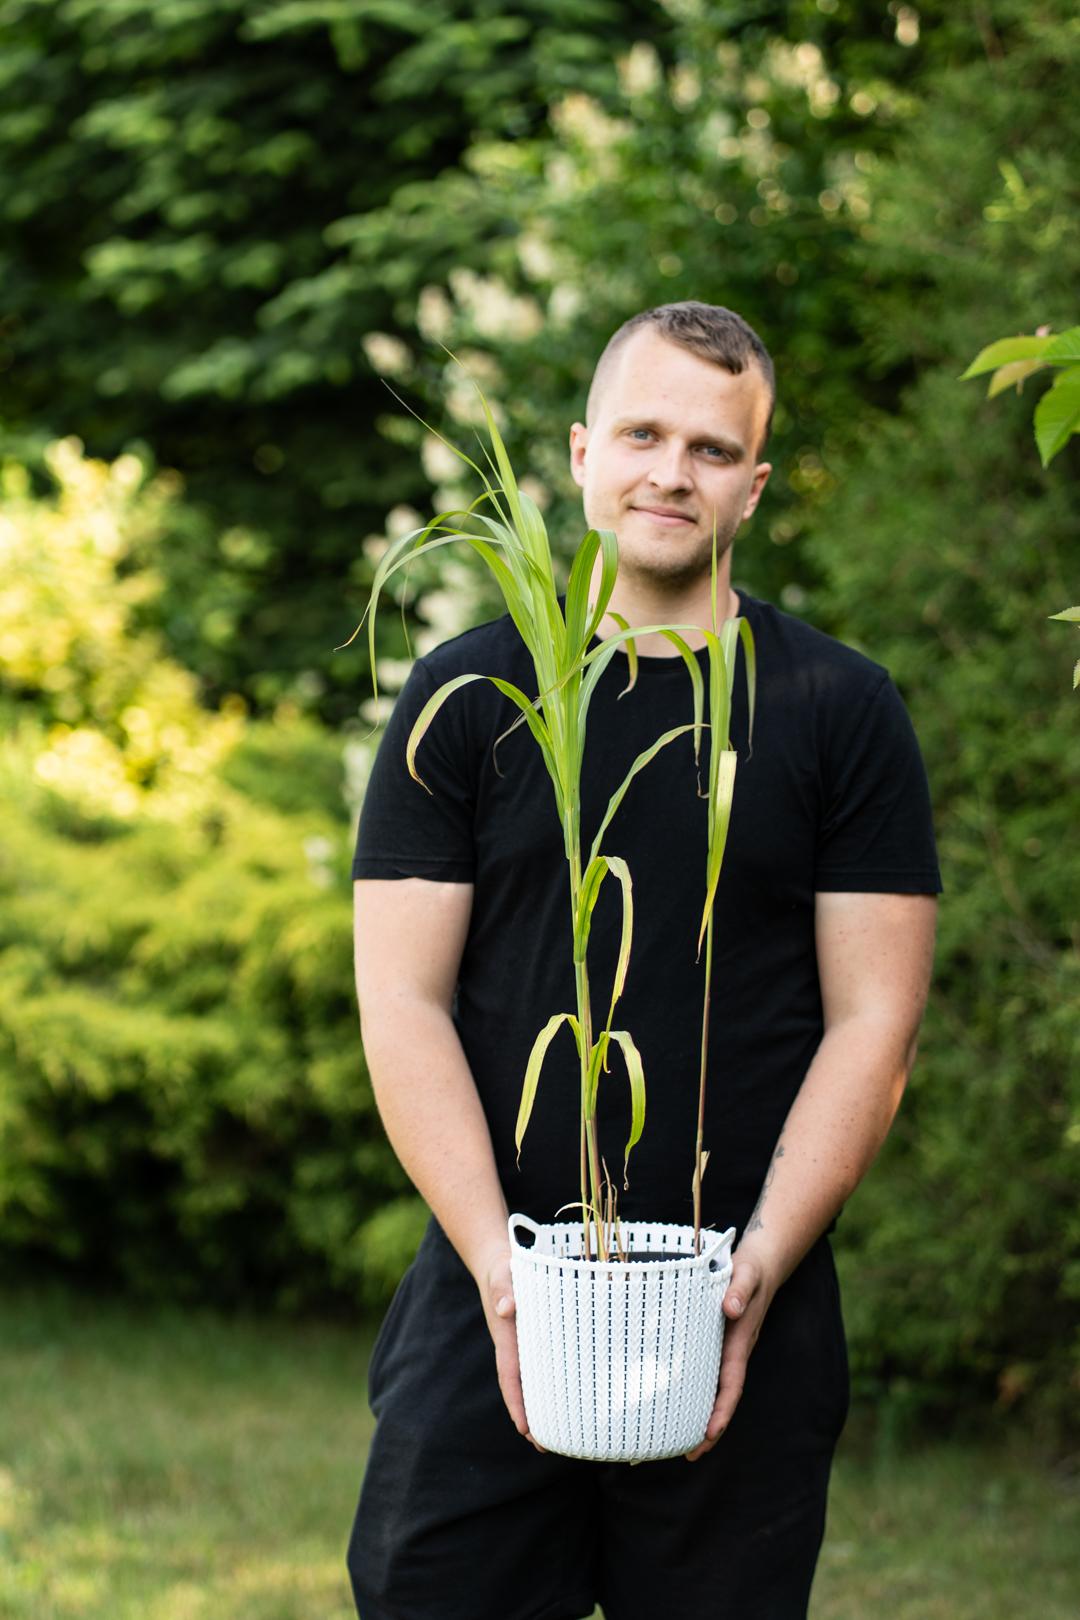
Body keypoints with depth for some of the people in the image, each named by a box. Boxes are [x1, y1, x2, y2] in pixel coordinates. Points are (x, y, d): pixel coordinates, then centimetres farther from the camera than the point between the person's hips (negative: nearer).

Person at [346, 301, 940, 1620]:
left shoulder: (838, 710, 4)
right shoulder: (468, 695, 5)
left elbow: (872, 1019, 1)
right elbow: (403, 999, 1)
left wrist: (761, 1265, -11)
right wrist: (500, 1261, -11)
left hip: (746, 1321, 0)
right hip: (489, 1307, 0)